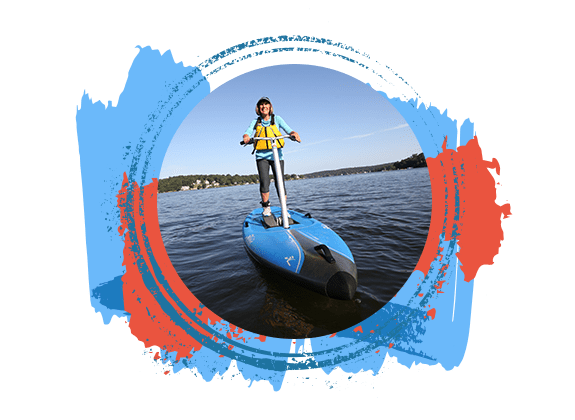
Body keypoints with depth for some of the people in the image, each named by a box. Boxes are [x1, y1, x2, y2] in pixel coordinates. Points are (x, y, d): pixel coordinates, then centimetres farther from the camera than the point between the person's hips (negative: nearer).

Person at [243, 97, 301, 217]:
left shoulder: (277, 119, 8)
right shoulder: (255, 122, 11)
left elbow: (288, 130, -4)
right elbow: (248, 132, -6)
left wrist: (294, 133, -27)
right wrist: (246, 137, -30)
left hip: (276, 155, 0)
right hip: (262, 156, 1)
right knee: (264, 182, -13)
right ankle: (266, 207, 6)